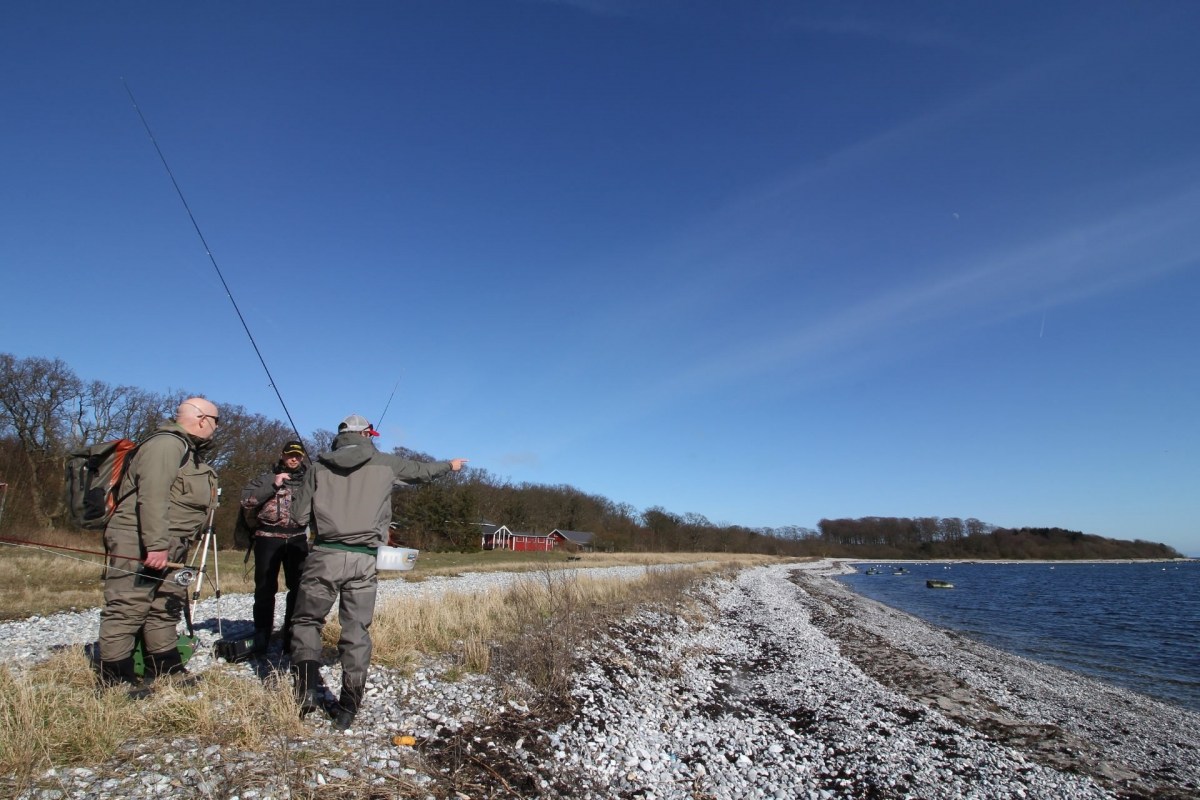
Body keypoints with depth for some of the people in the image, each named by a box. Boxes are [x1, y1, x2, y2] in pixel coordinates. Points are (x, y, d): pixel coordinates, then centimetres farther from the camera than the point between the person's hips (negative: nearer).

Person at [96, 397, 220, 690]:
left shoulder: (188, 451, 18)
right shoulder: (166, 444, -15)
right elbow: (152, 497, -25)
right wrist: (156, 545, -28)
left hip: (166, 548, 11)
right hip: (139, 544, -11)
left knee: (167, 606, 15)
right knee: (128, 608, -6)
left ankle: (165, 671, 24)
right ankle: (116, 681, 1)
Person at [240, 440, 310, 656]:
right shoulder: (268, 477, 7)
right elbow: (246, 500, -5)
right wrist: (273, 485, -11)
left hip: (297, 539, 2)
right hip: (268, 538, -2)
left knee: (299, 588, 2)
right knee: (265, 589, 1)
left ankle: (292, 638, 13)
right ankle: (261, 638, 11)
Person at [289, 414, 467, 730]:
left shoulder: (319, 467, 6)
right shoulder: (385, 464, 5)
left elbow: (300, 516, 5)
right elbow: (423, 470, 22)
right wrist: (450, 465, 41)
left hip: (325, 555, 0)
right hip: (364, 559, 0)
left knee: (307, 620, 15)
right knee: (357, 630, 9)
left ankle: (307, 689, -1)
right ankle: (349, 704, 10)